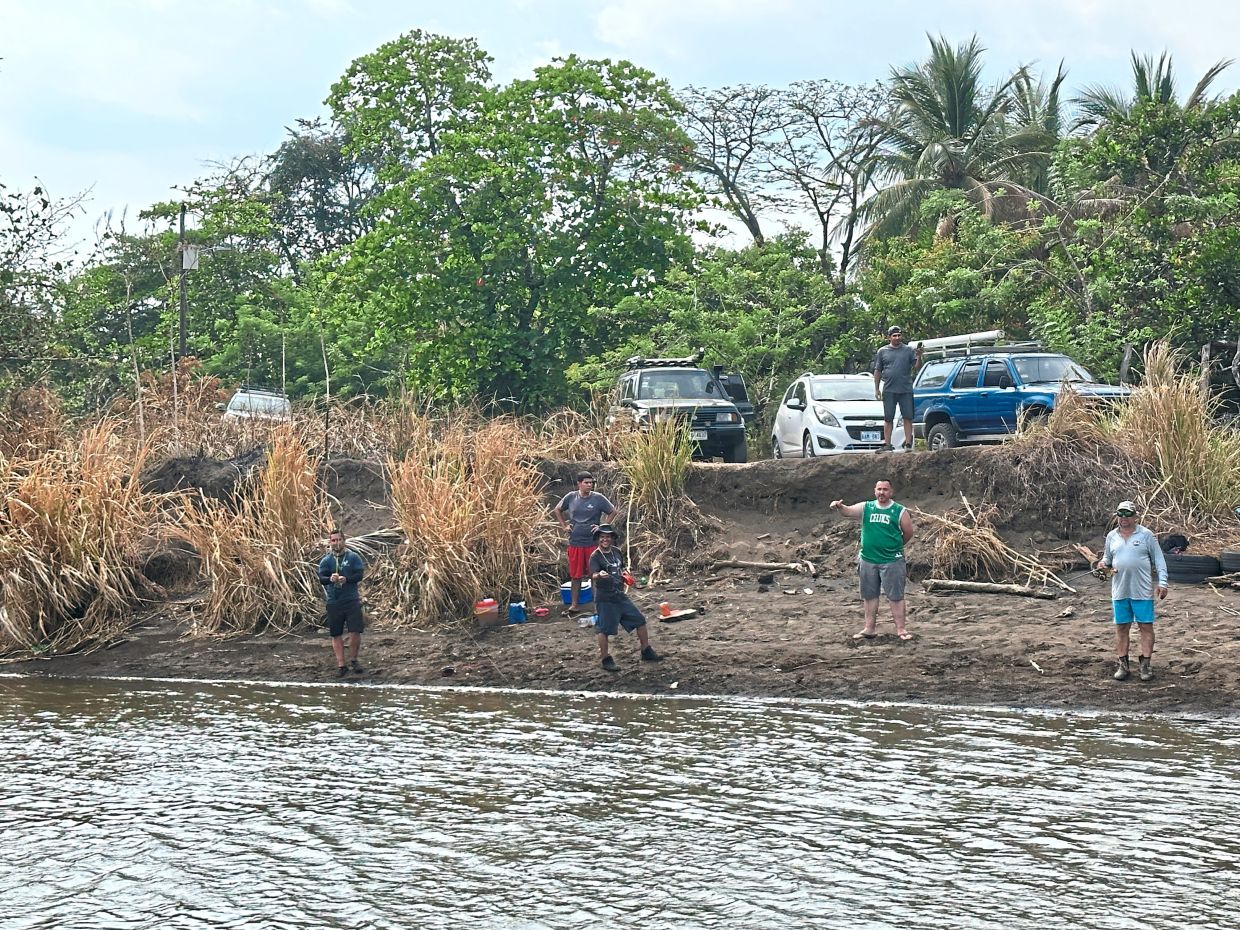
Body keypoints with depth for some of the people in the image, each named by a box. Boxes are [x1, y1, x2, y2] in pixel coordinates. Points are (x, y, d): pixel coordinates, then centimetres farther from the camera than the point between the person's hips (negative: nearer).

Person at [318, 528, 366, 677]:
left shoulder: (353, 557, 1)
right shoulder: (326, 560, 3)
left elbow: (360, 575, -9)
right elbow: (321, 578, -10)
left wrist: (346, 579, -26)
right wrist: (330, 579, -32)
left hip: (352, 600, -1)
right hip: (333, 602, 1)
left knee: (355, 632, -6)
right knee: (336, 635, 5)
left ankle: (353, 660, 16)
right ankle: (341, 665, 14)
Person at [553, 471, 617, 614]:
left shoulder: (598, 498, -5)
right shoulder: (571, 497, 1)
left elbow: (613, 512, 4)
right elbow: (558, 510, 17)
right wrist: (564, 526, 8)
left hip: (593, 542, -2)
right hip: (575, 542, 2)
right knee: (575, 575, 8)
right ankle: (574, 605, 17)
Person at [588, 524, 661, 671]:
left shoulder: (616, 552, 8)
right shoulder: (595, 556, -13)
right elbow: (593, 576, -29)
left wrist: (625, 574, 6)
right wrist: (600, 575, -50)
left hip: (620, 596, 7)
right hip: (605, 598, -7)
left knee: (640, 620, 10)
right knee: (604, 630, -3)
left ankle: (646, 652, 23)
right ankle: (606, 660, 10)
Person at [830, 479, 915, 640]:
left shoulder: (900, 511, -3)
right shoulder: (866, 508, 5)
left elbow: (908, 533, 3)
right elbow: (848, 511, -10)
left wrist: (895, 546, 10)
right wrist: (839, 506, -31)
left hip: (892, 561, -4)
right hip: (868, 560, 4)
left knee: (895, 596, -2)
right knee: (870, 596, 11)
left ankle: (900, 629, 2)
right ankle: (869, 629, 19)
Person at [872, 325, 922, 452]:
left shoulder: (908, 350, 8)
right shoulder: (882, 351, 9)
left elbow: (916, 367, 3)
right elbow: (878, 371, 11)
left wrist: (919, 357, -16)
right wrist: (876, 389, 5)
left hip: (906, 390, -1)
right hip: (889, 390, 1)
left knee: (908, 418, -1)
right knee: (888, 418, 4)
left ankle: (908, 444, 3)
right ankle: (887, 444, 9)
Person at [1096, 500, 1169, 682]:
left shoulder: (1146, 535, 0)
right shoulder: (1112, 536, 11)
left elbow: (1159, 560, 1)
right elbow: (1107, 557, 23)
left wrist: (1162, 582, -8)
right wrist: (1104, 563, 0)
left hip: (1142, 591, -3)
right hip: (1119, 591, 3)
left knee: (1146, 626, -2)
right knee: (1121, 627, 5)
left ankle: (1146, 665, 3)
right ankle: (1122, 665, 10)